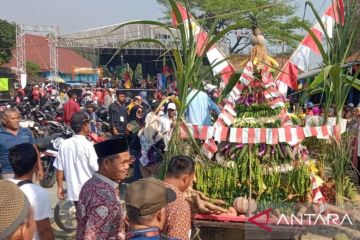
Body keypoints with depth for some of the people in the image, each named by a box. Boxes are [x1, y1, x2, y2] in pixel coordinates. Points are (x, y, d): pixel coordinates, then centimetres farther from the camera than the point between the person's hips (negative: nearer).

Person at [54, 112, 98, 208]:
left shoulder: (64, 145, -2)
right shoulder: (87, 145, -16)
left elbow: (59, 169, 3)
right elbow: (96, 168, -18)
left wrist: (60, 187, 13)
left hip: (74, 190, 5)